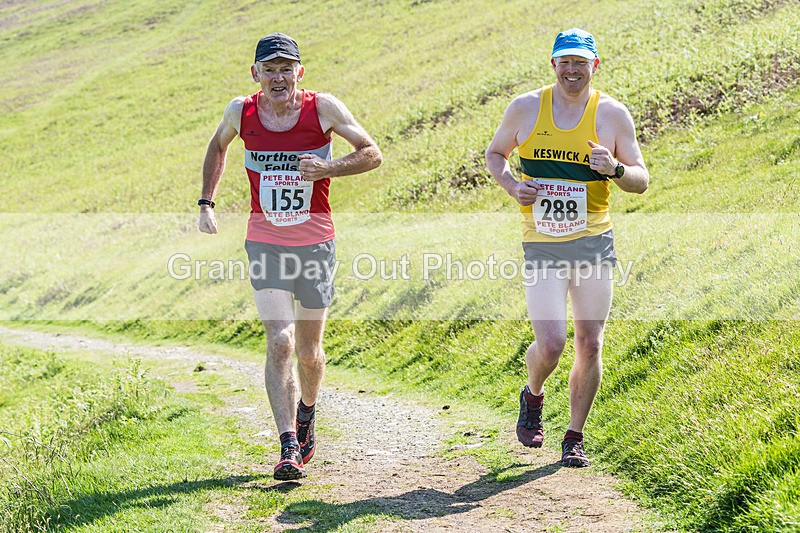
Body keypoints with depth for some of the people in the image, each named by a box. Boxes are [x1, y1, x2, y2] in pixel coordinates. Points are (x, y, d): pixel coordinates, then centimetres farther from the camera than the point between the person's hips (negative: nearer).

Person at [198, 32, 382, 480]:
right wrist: (207, 202, 12)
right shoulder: (241, 111, -4)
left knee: (309, 351, 10)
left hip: (316, 245, 0)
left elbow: (373, 154, -4)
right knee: (280, 342, -16)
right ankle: (289, 447, -14)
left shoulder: (323, 108, -9)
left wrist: (329, 168, -20)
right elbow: (218, 146, 18)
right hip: (265, 245, 0)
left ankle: (306, 415, 41)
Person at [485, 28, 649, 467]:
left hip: (594, 242, 1)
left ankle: (574, 438, 18)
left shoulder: (611, 114, 0)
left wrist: (614, 168, -18)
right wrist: (513, 187, -4)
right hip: (542, 245, -1)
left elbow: (641, 181, 5)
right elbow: (495, 154, 16)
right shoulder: (525, 108, 1)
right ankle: (533, 397, 23)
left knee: (590, 345, 1)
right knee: (550, 344, -12)